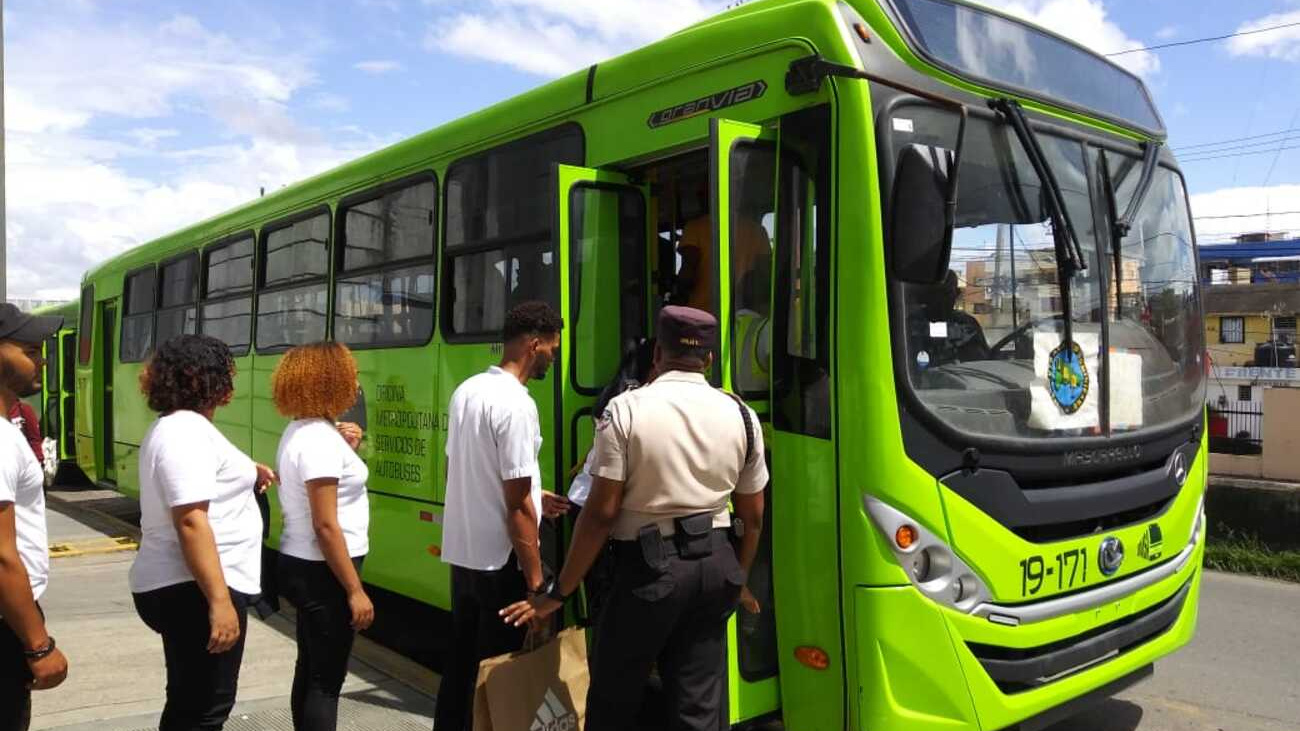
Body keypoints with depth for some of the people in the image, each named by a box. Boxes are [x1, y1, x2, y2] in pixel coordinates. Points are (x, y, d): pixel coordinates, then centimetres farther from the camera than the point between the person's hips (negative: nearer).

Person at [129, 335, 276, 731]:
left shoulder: (170, 427, 14)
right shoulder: (188, 431, -19)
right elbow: (191, 522, -27)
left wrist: (248, 473, 15)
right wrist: (219, 600, -29)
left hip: (179, 585, 11)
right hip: (195, 589, -11)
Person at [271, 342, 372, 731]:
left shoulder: (298, 431, 8)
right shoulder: (320, 438, -21)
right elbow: (326, 526, -24)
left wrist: (347, 449, 4)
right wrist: (355, 590, -21)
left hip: (301, 565, 10)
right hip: (322, 571, -10)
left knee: (310, 669, 19)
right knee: (326, 680, 0)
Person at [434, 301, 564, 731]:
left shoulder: (465, 391, 6)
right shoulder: (516, 405, -20)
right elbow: (517, 506, -20)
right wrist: (536, 579, -15)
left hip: (461, 553, 8)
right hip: (501, 560, -8)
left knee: (460, 661, 19)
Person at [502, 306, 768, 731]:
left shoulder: (627, 410, -10)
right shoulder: (741, 415, 3)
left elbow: (602, 512, -13)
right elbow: (753, 517, 9)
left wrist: (559, 592, -5)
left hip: (650, 567, -4)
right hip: (716, 564, 4)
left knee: (613, 697, 14)